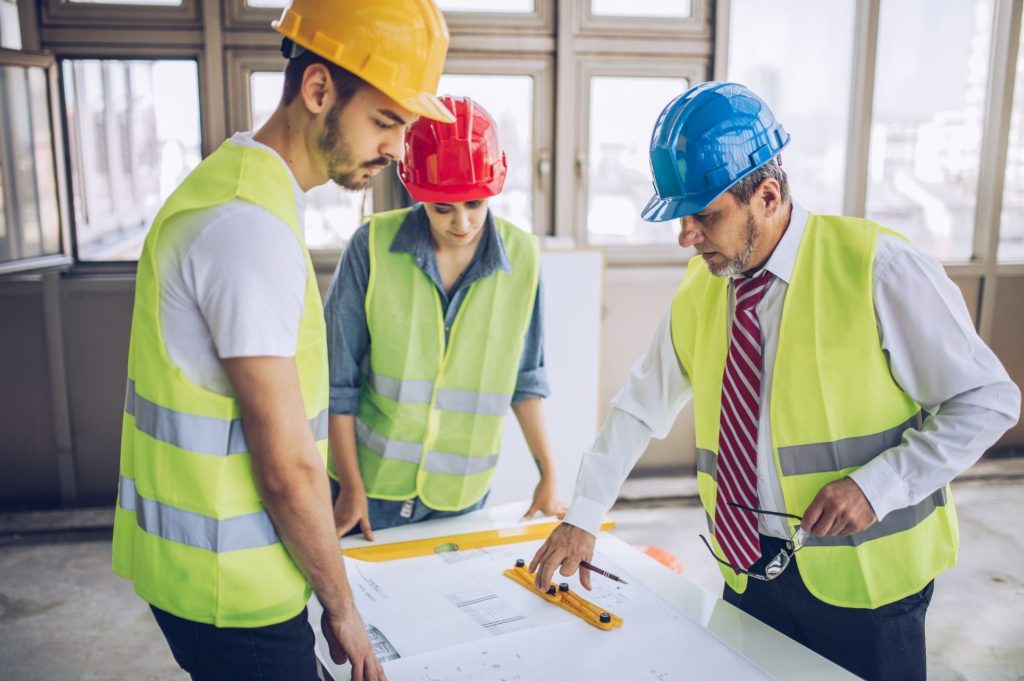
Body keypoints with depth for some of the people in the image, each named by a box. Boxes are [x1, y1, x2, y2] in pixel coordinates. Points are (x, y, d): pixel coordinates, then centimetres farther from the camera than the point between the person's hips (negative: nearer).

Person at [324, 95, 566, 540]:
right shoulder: (373, 246, -11)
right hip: (369, 488, -1)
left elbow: (525, 379, 5)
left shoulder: (522, 258, -6)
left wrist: (548, 475, 7)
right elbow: (338, 379, -5)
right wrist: (351, 488, -4)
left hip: (461, 496, 2)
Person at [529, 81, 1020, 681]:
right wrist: (582, 520, 5)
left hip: (864, 582, -4)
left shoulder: (878, 269, -16)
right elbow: (641, 409, 7)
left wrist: (877, 485, -20)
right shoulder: (698, 291, 0)